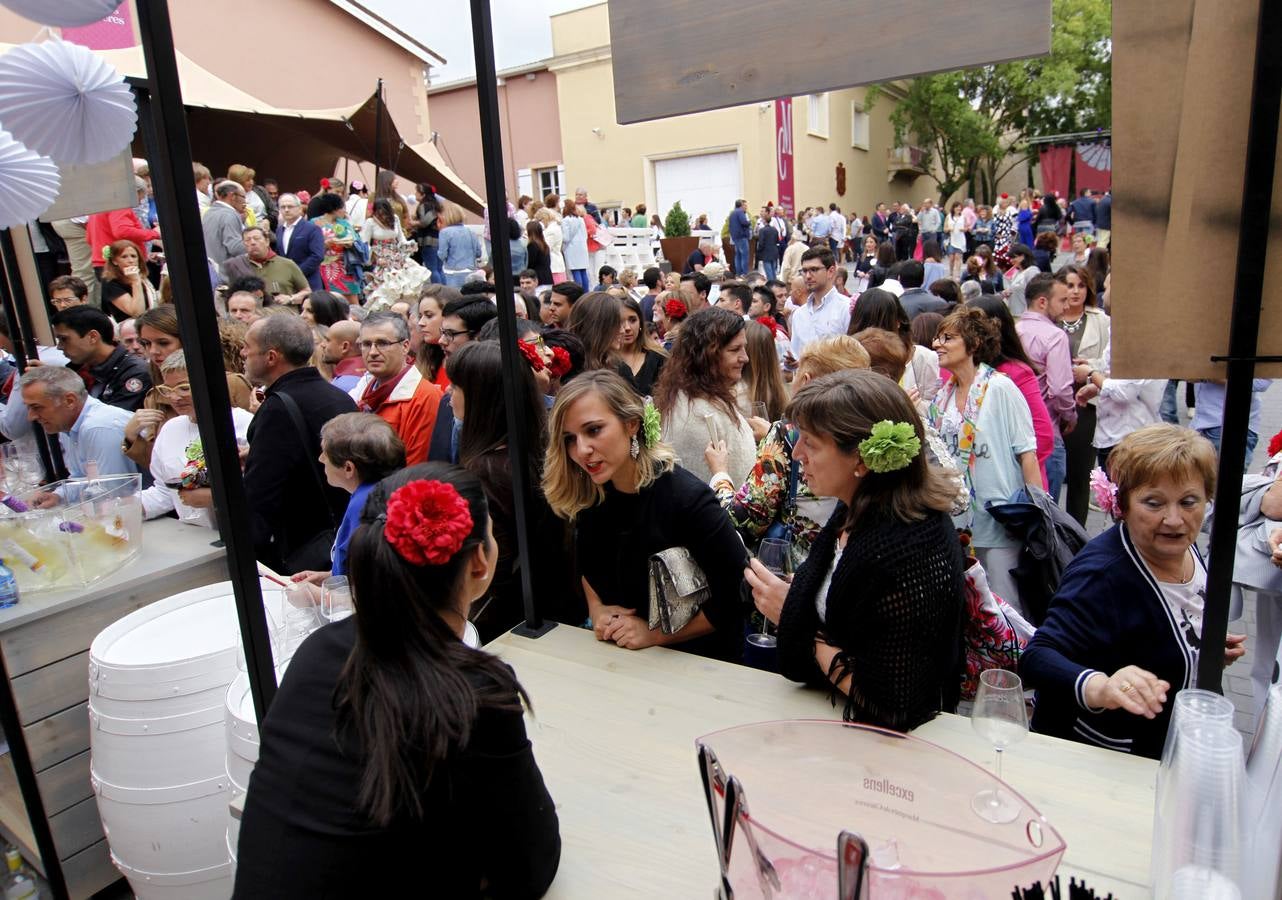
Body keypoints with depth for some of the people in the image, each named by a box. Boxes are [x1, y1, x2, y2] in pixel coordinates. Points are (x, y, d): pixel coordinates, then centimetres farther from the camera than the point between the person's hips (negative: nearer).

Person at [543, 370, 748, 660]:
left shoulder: (688, 499, -22)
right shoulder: (590, 494, -5)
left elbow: (738, 596, -16)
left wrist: (655, 633, -13)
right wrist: (596, 608, -3)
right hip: (618, 655, 4)